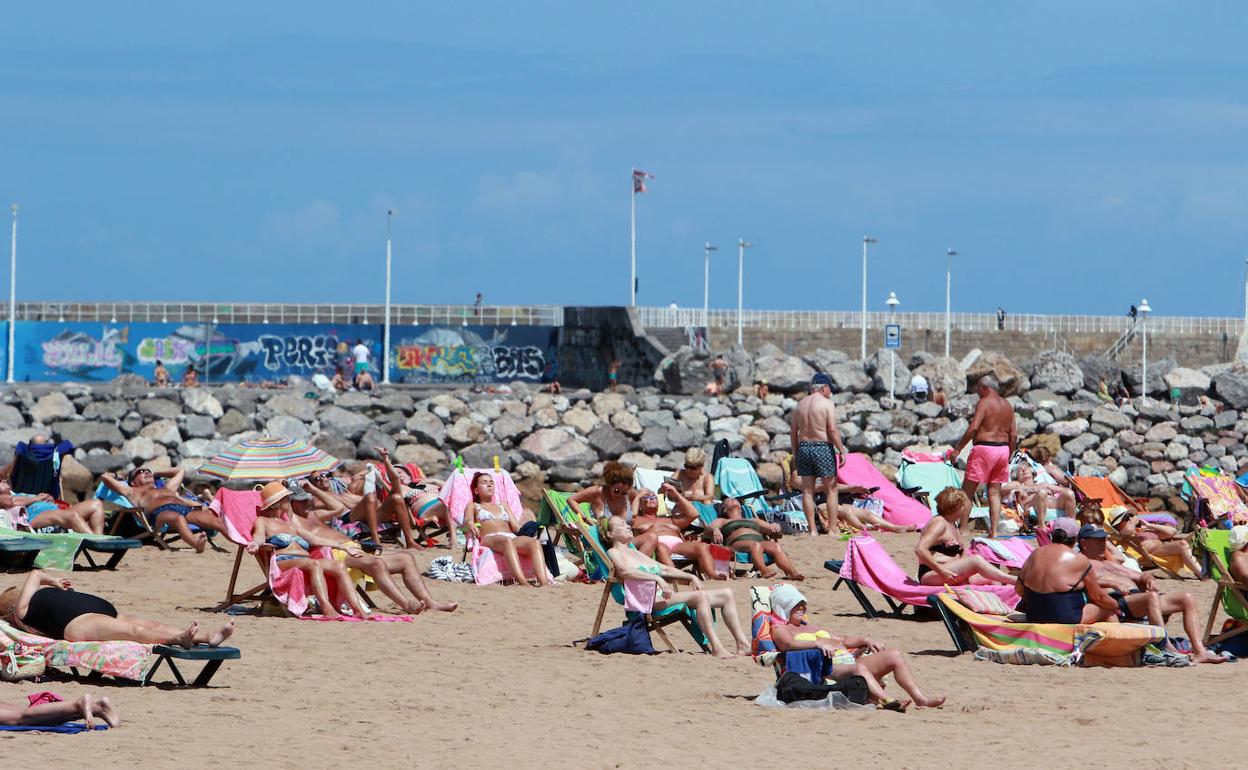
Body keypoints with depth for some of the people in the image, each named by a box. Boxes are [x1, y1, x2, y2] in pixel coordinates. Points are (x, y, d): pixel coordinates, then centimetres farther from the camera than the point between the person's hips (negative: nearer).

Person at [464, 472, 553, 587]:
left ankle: (543, 582, -54)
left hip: (512, 537, 4)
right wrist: (471, 526, -19)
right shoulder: (473, 506, 25)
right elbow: (468, 520, 1)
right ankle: (523, 582, -63)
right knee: (507, 541, -43)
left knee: (534, 542, -32)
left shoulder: (502, 504, 39)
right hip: (489, 539, -4)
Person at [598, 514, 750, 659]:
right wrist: (657, 579, -28)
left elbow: (664, 569, 29)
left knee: (727, 594, 0)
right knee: (701, 596, -32)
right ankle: (717, 648, -39)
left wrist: (691, 577, 13)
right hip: (651, 598, -9)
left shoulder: (635, 552, 31)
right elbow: (624, 571, -17)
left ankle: (743, 644, -7)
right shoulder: (613, 552, 4)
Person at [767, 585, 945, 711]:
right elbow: (790, 643, -16)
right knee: (859, 668, -40)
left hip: (848, 659, 9)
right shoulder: (780, 630, 8)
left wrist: (864, 640, 16)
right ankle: (888, 702, -62)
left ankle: (921, 699, -22)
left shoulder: (810, 626, 35)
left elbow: (843, 640, 35)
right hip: (827, 669, -9)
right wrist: (818, 643, -30)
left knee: (894, 655, -9)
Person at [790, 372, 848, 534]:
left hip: (803, 447, 5)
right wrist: (842, 451, -9)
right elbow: (833, 430, -13)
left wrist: (795, 454, 18)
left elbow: (793, 432, 11)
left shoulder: (800, 405, 11)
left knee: (807, 491, 6)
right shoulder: (827, 404, -6)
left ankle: (812, 529, 5)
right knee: (831, 490, 2)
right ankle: (832, 528, 0)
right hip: (823, 447, -5)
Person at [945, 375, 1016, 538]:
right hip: (1003, 449, 7)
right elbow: (1013, 435, 12)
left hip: (984, 447, -7)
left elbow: (973, 428, -18)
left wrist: (957, 449, -13)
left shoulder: (984, 403, -8)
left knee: (967, 492, 1)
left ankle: (962, 529, -1)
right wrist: (1008, 456, 21)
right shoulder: (1007, 406, 13)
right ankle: (993, 531, 0)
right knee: (994, 492, 8)